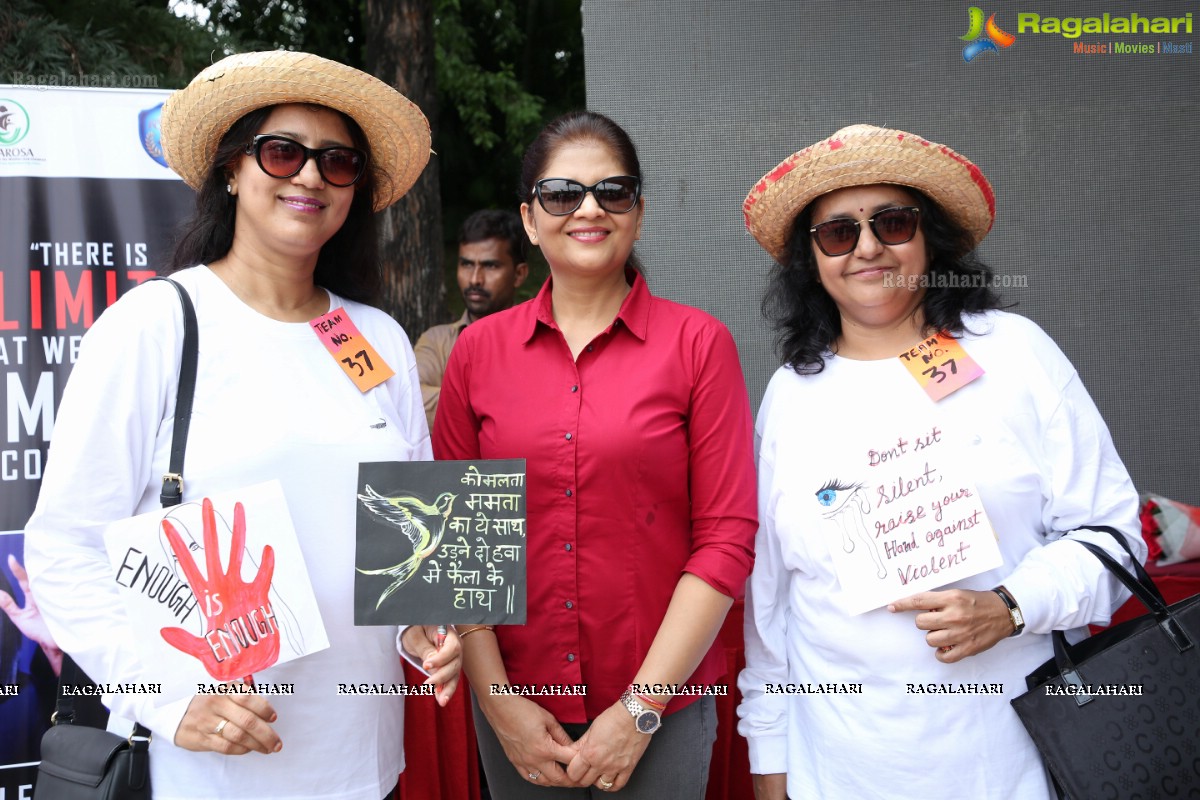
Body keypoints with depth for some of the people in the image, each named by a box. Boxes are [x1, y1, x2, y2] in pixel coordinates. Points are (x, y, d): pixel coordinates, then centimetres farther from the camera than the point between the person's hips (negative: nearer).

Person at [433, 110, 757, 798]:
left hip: (663, 709, -1)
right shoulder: (480, 349, 1)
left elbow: (727, 537, -8)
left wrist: (642, 709, -10)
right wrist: (498, 702, -5)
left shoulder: (698, 342, -5)